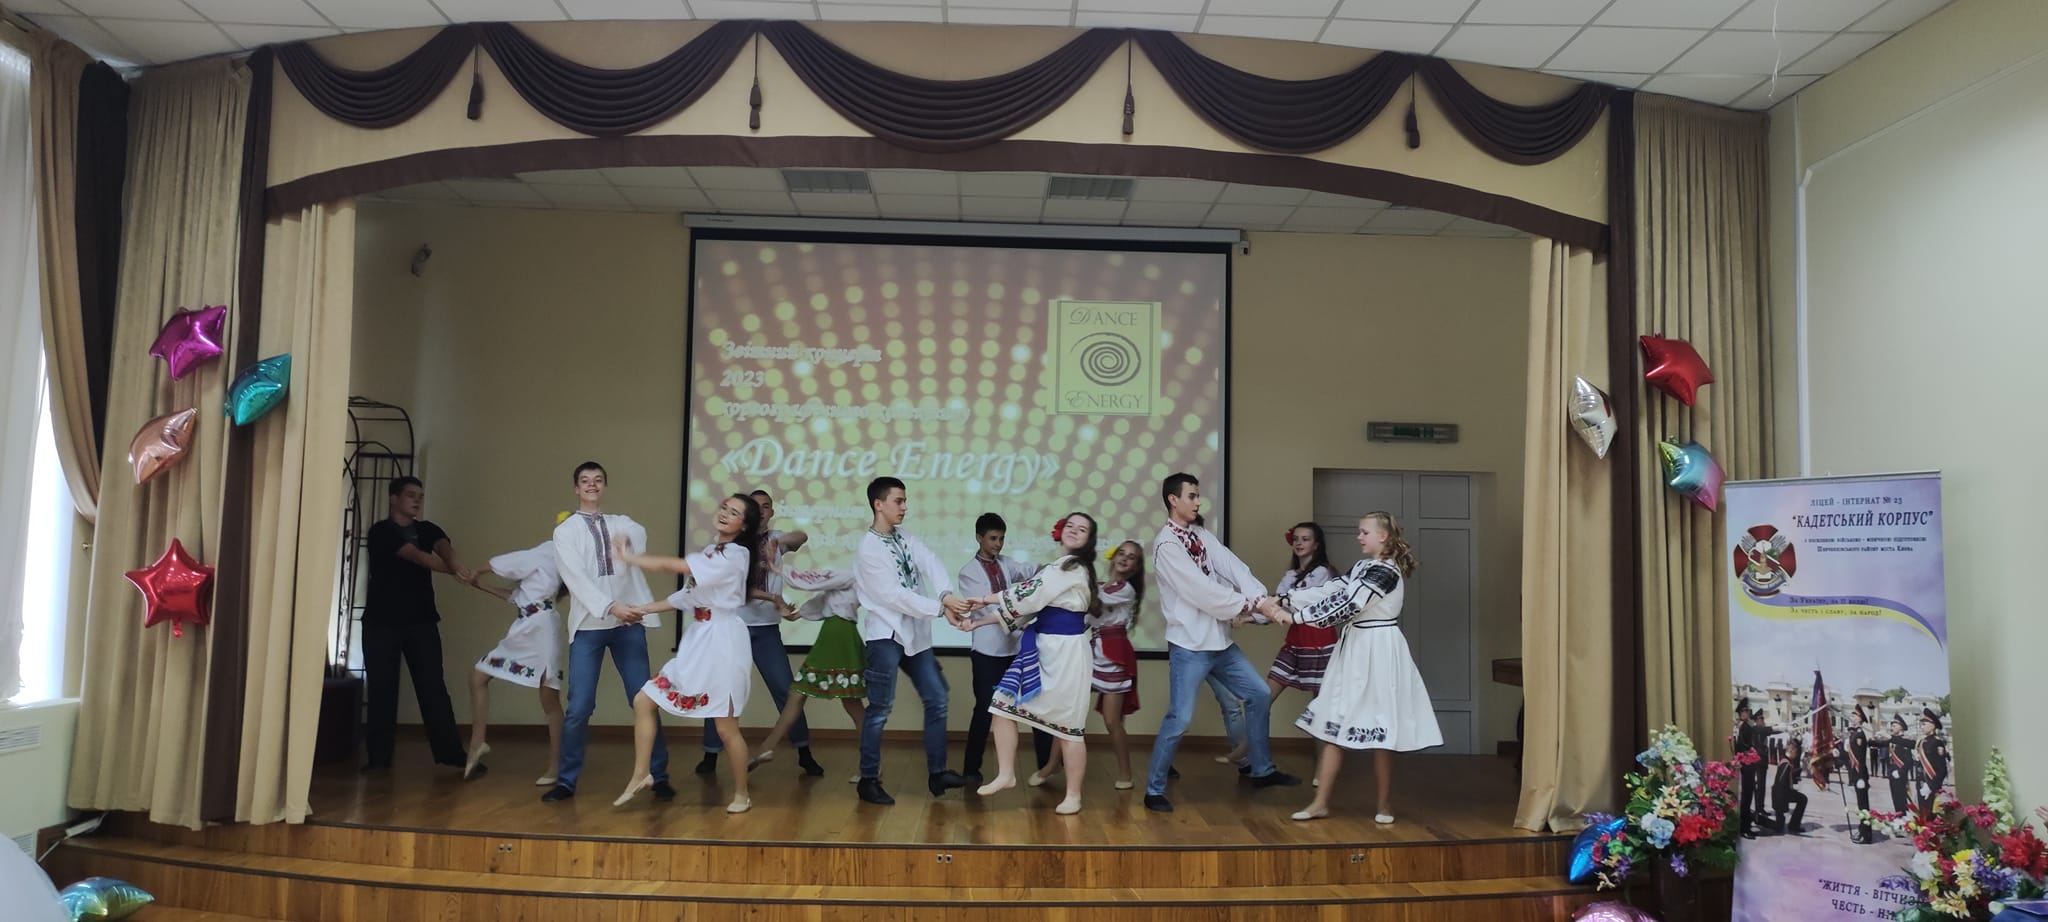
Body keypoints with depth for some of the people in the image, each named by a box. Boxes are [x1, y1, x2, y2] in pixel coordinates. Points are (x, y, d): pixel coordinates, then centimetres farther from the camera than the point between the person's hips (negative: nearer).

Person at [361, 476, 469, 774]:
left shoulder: (427, 529, 10)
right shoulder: (381, 531, -6)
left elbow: (443, 545, -13)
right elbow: (416, 556, -21)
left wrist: (452, 560, -38)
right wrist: (453, 570, -33)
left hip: (421, 620, 3)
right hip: (381, 622, -3)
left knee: (433, 686, -2)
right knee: (382, 689, 2)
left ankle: (450, 752, -3)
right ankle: (379, 756, 11)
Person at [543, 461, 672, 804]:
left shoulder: (622, 524, 15)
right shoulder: (565, 530, 6)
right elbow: (576, 579, -8)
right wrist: (610, 607, -19)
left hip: (628, 624, 2)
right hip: (589, 626, -2)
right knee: (579, 708, -3)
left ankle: (659, 776, 9)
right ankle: (566, 780, 12)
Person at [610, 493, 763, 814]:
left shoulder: (736, 554, -13)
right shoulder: (711, 552, 16)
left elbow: (672, 566, -15)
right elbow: (689, 595, 18)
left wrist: (629, 557, -7)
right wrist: (643, 609, 13)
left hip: (722, 642, -9)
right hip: (696, 642, 9)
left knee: (726, 727, -3)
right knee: (644, 701, 5)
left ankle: (741, 794, 14)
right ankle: (641, 775, 15)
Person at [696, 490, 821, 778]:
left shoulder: (776, 538, 7)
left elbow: (802, 537, -16)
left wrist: (777, 542, -34)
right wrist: (773, 598, -22)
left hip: (766, 628, 1)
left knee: (785, 689, 0)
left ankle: (804, 753, 9)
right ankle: (711, 755, 14)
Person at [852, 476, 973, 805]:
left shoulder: (904, 537, 10)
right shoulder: (869, 549, -12)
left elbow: (931, 564, -6)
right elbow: (895, 596, -17)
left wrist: (946, 595, -25)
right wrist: (941, 607, -19)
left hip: (915, 634, 8)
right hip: (887, 636, -8)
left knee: (937, 699, 8)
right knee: (881, 708, -3)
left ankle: (936, 772, 15)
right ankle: (869, 779, 8)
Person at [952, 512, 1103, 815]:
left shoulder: (1074, 567, -11)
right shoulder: (1056, 567, 18)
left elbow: (1029, 595, -15)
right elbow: (1028, 603, 12)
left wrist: (988, 599, -2)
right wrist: (977, 622, 5)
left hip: (1066, 651, -9)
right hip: (1042, 648, 9)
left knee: (1067, 725, -1)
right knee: (1004, 704, 5)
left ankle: (1074, 796, 12)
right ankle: (1006, 775, 16)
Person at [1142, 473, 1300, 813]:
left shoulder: (1203, 536, 9)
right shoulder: (1166, 545, -14)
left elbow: (1233, 568, -5)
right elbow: (1200, 590, -20)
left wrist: (1263, 600, -20)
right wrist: (1243, 604, -13)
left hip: (1220, 640, 8)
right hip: (1189, 645, -8)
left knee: (1257, 695, 14)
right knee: (1179, 719, -7)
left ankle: (1261, 770, 29)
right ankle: (1154, 789, 8)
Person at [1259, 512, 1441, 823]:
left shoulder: (1387, 571, -17)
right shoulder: (1361, 567, 12)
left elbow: (1346, 607, -23)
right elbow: (1328, 591, 8)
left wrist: (1294, 617, -24)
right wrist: (1282, 600, -2)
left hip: (1377, 651, -9)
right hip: (1354, 649, 9)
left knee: (1377, 728, 1)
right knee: (1333, 724, 6)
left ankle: (1384, 803, 17)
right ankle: (1320, 802, 9)